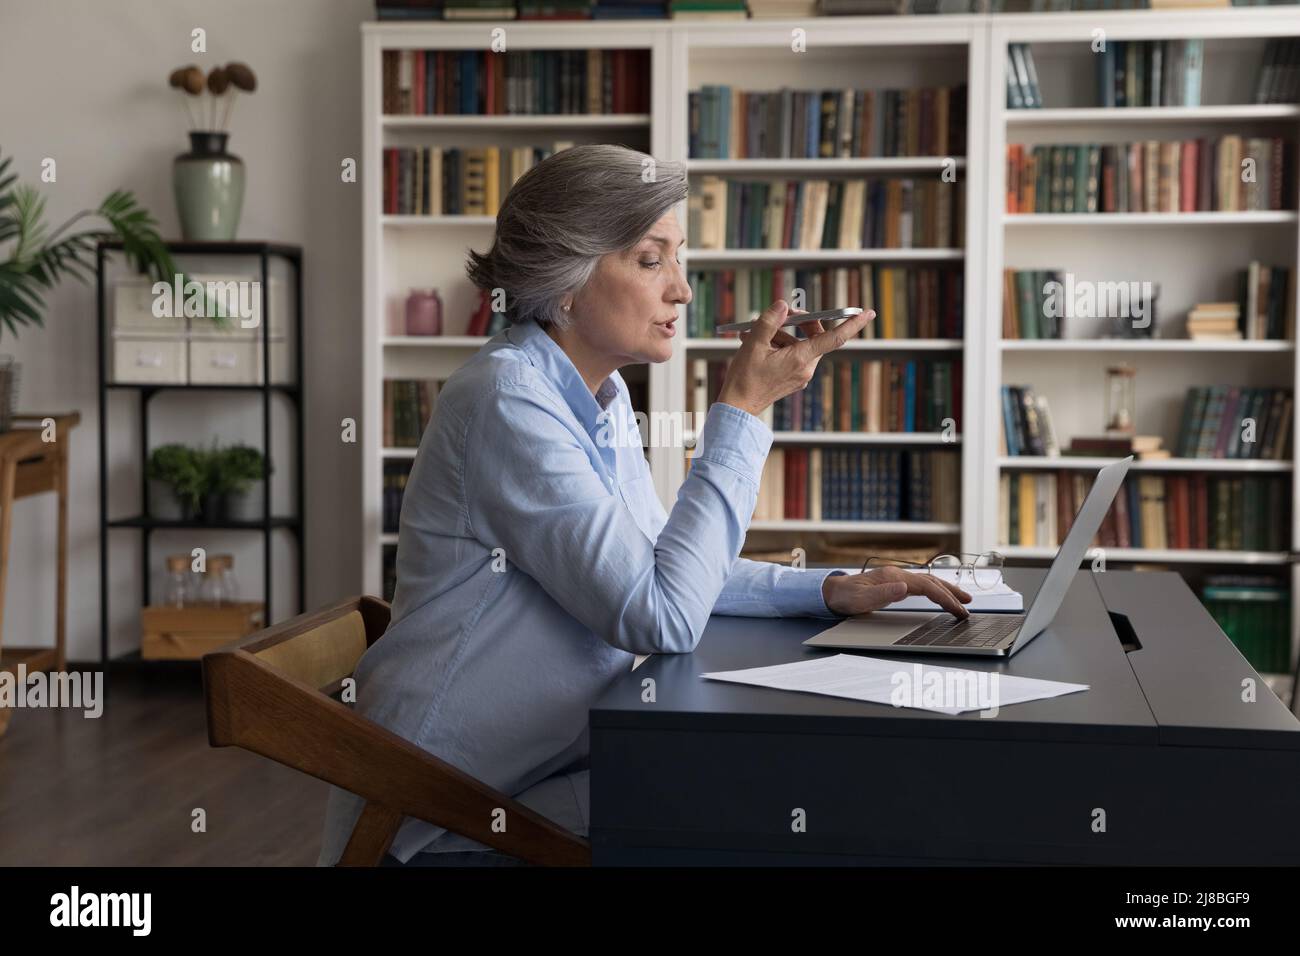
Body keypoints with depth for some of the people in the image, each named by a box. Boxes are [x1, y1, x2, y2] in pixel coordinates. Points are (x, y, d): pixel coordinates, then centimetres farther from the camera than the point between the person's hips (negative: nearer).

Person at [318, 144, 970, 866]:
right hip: (452, 825, -8)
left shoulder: (600, 396, 7)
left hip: (552, 769, 8)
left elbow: (655, 563, 16)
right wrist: (742, 409, -21)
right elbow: (663, 615, -26)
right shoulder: (506, 400, -22)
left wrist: (832, 590, 5)